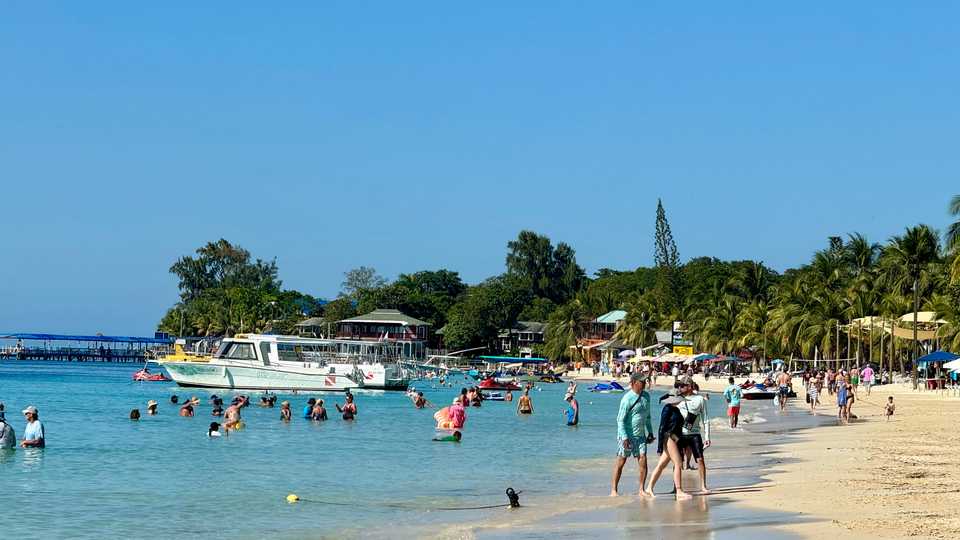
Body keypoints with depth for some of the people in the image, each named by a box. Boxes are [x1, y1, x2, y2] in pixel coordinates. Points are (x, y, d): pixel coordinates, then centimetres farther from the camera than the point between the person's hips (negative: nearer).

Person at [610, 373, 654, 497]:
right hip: (627, 435, -6)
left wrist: (650, 432, 17)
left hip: (640, 435, 6)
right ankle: (613, 489, 8)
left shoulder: (646, 396, 7)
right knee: (621, 461, 1)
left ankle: (641, 489, 5)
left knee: (643, 460, -4)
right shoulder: (627, 399, -15)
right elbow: (620, 419, -15)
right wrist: (624, 438, -20)